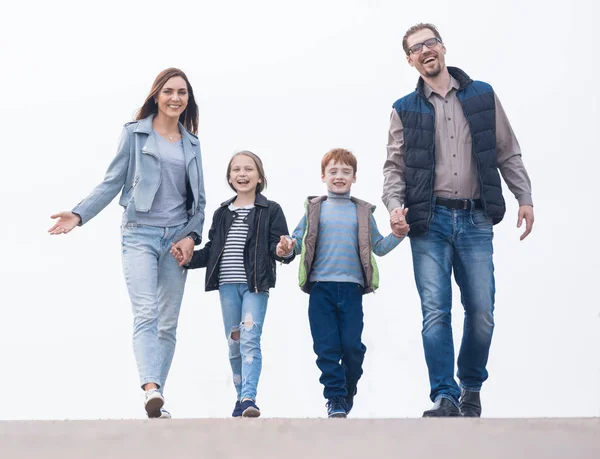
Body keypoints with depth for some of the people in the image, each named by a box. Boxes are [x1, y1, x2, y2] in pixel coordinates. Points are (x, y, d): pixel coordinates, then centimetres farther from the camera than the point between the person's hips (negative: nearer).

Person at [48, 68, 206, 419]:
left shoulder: (191, 143, 14)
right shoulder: (135, 133, 4)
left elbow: (199, 198, 16)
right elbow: (113, 182, 3)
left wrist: (192, 235, 1)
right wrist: (79, 215, -10)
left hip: (177, 237, 4)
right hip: (140, 234, -4)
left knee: (169, 323, 2)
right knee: (146, 314, -19)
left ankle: (157, 400, 6)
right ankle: (151, 390, -33)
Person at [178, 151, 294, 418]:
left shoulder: (270, 211, 1)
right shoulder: (222, 213, 13)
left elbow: (279, 246, -5)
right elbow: (211, 250, 15)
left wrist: (284, 252, -27)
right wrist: (188, 258, 1)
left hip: (255, 286, -4)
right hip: (227, 285, 4)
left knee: (249, 339, -15)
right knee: (234, 343, 9)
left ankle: (249, 398, -20)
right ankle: (241, 398, 20)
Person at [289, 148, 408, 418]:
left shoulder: (362, 212, 12)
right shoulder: (314, 209, 10)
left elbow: (378, 248, 14)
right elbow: (297, 240, 5)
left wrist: (398, 235, -3)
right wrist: (288, 247, -17)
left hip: (352, 287, 0)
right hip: (320, 286, 0)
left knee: (352, 346, -3)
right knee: (326, 347, -3)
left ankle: (349, 392, 19)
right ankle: (335, 399, 4)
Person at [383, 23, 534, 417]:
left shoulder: (483, 96, 10)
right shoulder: (405, 110, 9)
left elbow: (508, 153, 11)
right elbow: (394, 166, 7)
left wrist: (525, 197, 3)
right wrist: (395, 204, -10)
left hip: (476, 219, 1)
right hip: (430, 221, -1)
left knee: (482, 312, 1)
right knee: (436, 311, -7)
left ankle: (472, 388, 21)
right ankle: (445, 397, -5)